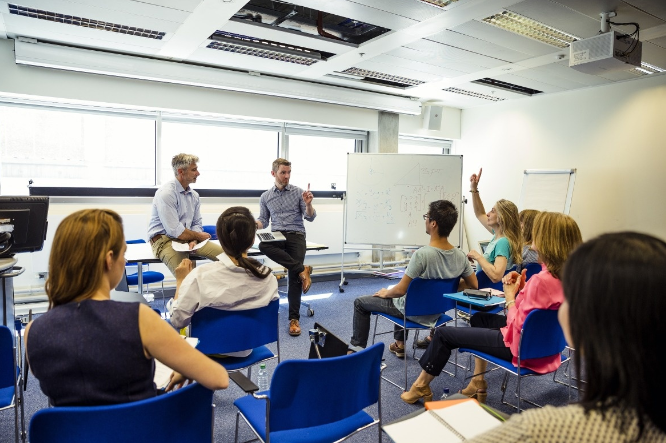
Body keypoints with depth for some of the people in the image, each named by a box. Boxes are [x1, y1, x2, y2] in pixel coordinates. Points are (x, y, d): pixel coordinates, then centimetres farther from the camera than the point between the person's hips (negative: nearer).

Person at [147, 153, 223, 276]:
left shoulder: (194, 195, 9)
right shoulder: (166, 193, -16)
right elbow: (175, 231, -20)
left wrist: (194, 240, -9)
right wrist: (198, 235, -7)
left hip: (189, 237, 7)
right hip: (165, 240, -7)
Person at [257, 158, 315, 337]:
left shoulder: (298, 192, 4)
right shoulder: (265, 197, 11)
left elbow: (310, 217, 1)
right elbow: (263, 221, 14)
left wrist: (308, 204, -20)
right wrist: (255, 224, -9)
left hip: (296, 235, -2)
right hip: (276, 236, 2)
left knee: (294, 276, -15)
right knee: (263, 245, -34)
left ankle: (294, 318, -4)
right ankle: (302, 270, -25)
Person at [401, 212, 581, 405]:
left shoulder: (542, 280, -31)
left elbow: (517, 327, -25)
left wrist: (510, 296, -12)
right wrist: (522, 288, -4)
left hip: (521, 345, -9)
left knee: (443, 334, 2)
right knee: (479, 318, 31)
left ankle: (420, 387, 25)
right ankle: (478, 383, 30)